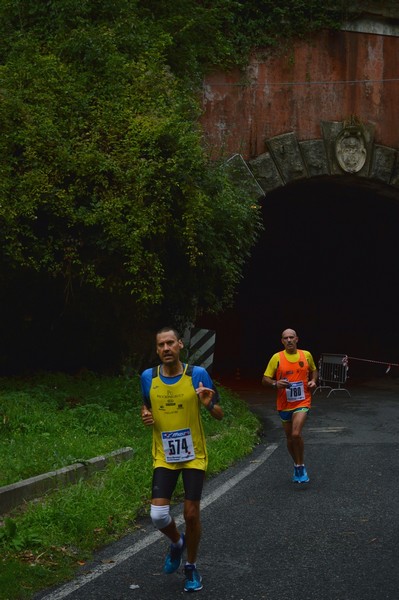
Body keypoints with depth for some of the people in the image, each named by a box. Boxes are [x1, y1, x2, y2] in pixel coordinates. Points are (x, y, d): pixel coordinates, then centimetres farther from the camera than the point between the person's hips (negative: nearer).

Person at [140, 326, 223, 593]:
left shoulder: (198, 374, -10)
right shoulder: (148, 376, -3)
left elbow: (220, 415, -4)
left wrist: (209, 404, -26)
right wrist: (145, 416, -6)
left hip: (194, 456, -2)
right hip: (164, 458, 2)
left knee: (191, 514, 1)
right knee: (158, 515, -9)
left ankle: (191, 567, 25)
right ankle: (177, 542, 27)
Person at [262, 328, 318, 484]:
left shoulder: (306, 355, 1)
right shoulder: (277, 357, -4)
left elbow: (313, 370, 20)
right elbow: (265, 379, -1)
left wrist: (313, 381, 0)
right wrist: (276, 383, -21)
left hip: (302, 402, -2)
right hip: (284, 404, 2)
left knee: (296, 434, -20)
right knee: (289, 438, 13)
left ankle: (300, 467, -3)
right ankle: (297, 464, 35)